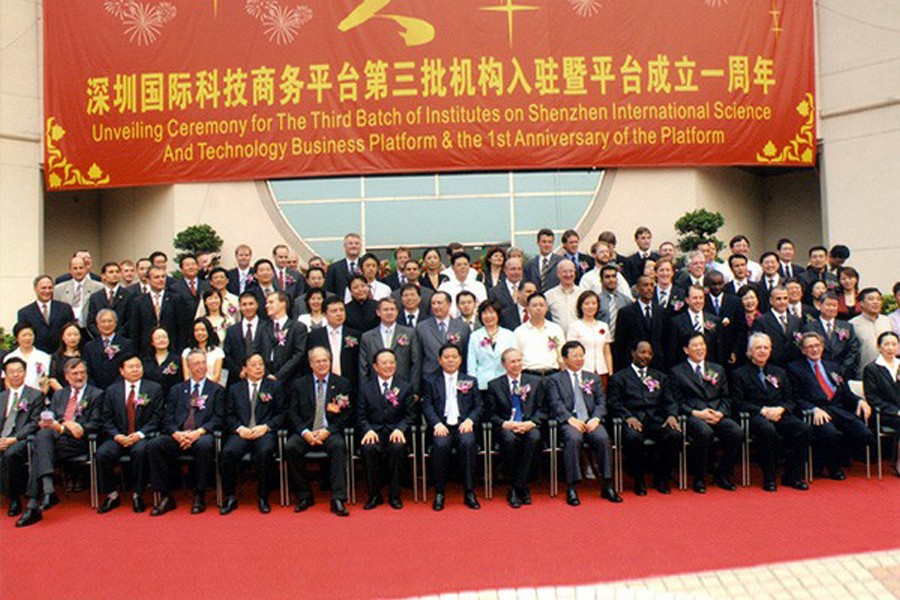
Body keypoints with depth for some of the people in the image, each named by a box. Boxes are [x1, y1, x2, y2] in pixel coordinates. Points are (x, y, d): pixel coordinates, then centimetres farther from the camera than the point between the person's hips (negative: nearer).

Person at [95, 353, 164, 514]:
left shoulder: (154, 389, 7)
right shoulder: (111, 391, 13)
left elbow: (156, 418, 0)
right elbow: (106, 419, 8)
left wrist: (140, 434, -14)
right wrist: (117, 436, -10)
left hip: (143, 437, -3)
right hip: (118, 437, 3)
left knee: (140, 451, -34)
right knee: (101, 454, -25)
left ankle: (138, 495, -16)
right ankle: (111, 495, -4)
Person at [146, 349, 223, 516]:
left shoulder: (217, 390, 15)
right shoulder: (176, 390, 22)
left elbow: (218, 419, 3)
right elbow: (167, 419, 11)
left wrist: (198, 432, -14)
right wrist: (176, 433, -11)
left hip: (202, 435, -3)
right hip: (178, 436, 3)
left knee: (205, 445, -36)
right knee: (153, 445, -25)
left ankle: (199, 496, -21)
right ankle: (165, 497, -17)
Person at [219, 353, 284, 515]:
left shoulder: (275, 387, 17)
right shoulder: (234, 389, 22)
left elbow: (280, 414, 10)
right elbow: (229, 415, 13)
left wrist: (265, 427, -7)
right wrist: (240, 428, -7)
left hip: (264, 432, -1)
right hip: (241, 433, 2)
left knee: (265, 452, -34)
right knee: (227, 452, -30)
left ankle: (263, 497, -18)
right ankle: (230, 497, -13)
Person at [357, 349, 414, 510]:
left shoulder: (405, 387, 10)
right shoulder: (366, 388, 11)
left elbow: (410, 415, 6)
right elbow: (361, 416, 7)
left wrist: (400, 429, -13)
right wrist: (368, 430, -13)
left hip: (396, 431, 0)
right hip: (373, 431, 0)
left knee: (397, 447, -33)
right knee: (368, 448, -32)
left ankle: (394, 495, -14)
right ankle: (374, 495, -12)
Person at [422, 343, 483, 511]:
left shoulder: (470, 381, 21)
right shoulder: (430, 382, 17)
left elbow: (478, 406, 12)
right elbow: (427, 407, 4)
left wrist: (470, 420, -9)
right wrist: (437, 424, -14)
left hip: (463, 425, 1)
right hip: (441, 426, -1)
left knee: (468, 443, -32)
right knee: (440, 445, -33)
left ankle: (469, 492, -21)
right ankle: (439, 492, -16)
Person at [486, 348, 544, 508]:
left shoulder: (535, 382, 15)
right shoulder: (494, 385, 10)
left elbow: (541, 410, 10)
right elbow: (491, 413, 5)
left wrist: (531, 423, -10)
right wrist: (505, 424, -13)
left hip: (528, 426, 1)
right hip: (506, 427, -1)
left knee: (534, 437, -34)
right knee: (509, 439, -35)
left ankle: (517, 487, -23)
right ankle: (522, 488, -17)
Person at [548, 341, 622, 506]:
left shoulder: (594, 378, 24)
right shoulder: (554, 379, 14)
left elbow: (601, 402, 12)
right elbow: (556, 404, -1)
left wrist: (596, 418, -8)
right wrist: (571, 419, -17)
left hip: (591, 421, 3)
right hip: (569, 422, -3)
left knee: (603, 438, -29)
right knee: (573, 439, -35)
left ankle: (607, 486, -19)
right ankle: (571, 488, -27)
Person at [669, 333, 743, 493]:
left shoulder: (718, 369, 24)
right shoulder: (677, 372, 10)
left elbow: (726, 398, 18)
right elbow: (677, 402, 2)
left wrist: (720, 413, -3)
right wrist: (696, 413, -13)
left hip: (717, 415, 4)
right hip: (693, 416, -4)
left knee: (737, 432, -26)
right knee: (705, 432, -36)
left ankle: (722, 475, -5)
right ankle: (699, 478, -17)